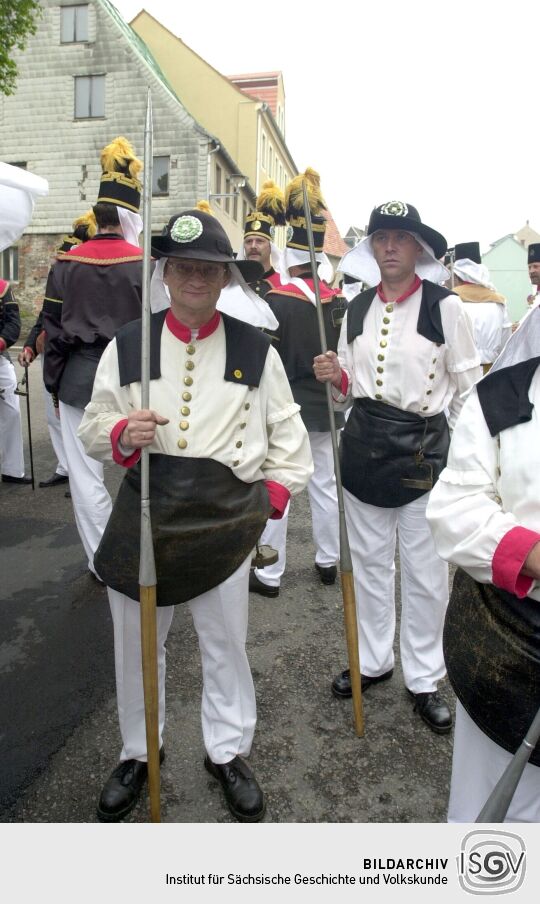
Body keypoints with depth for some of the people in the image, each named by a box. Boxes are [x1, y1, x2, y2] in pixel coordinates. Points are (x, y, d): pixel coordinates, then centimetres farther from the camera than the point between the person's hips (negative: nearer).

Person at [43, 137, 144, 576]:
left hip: (78, 377, 2)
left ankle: (101, 562, 16)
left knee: (86, 474, 8)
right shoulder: (144, 265, -5)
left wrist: (54, 384, 14)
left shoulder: (66, 263, 4)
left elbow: (52, 329, 6)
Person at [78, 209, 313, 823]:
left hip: (226, 519, 0)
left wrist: (274, 495, 0)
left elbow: (288, 433, 7)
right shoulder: (127, 345, 1)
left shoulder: (256, 350, 0)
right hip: (145, 514, 1)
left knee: (226, 644, 13)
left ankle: (227, 753, 38)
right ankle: (138, 752, 40)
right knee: (135, 644, 14)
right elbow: (92, 426, 5)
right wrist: (121, 432, -16)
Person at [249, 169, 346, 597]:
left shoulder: (275, 300, -14)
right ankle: (329, 561, 28)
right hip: (325, 406, 5)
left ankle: (269, 574, 11)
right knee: (325, 485, 15)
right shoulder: (339, 301, 0)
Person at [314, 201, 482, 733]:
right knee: (368, 561, 14)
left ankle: (423, 679, 23)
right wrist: (336, 378, -7)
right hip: (364, 444, 4)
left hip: (424, 449, -4)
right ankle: (373, 660, 33)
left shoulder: (444, 306, -5)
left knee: (425, 571, 4)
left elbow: (469, 385, -3)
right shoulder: (357, 309, 9)